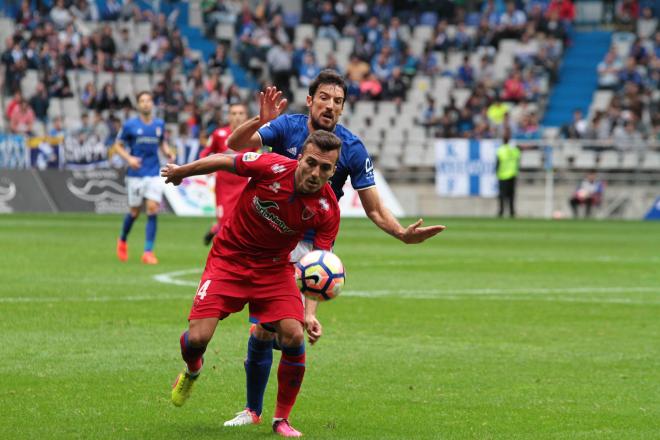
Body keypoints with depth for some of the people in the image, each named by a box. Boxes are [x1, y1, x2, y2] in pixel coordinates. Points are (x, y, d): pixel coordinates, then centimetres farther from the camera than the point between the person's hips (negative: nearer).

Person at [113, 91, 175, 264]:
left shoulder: (159, 124, 5)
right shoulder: (130, 125, -4)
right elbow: (117, 145, 2)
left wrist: (168, 152, 0)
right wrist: (129, 158, -15)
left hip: (154, 174, 2)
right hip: (136, 174, -2)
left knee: (152, 209, -11)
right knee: (134, 211, 6)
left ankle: (148, 252, -7)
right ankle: (122, 241, 35)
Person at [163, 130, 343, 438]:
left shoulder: (328, 209, -18)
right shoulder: (271, 167, -23)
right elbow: (223, 160, -5)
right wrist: (179, 172, 9)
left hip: (274, 268, 1)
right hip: (229, 259, -1)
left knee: (294, 335, -18)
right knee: (197, 338, -12)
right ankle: (192, 371, 29)